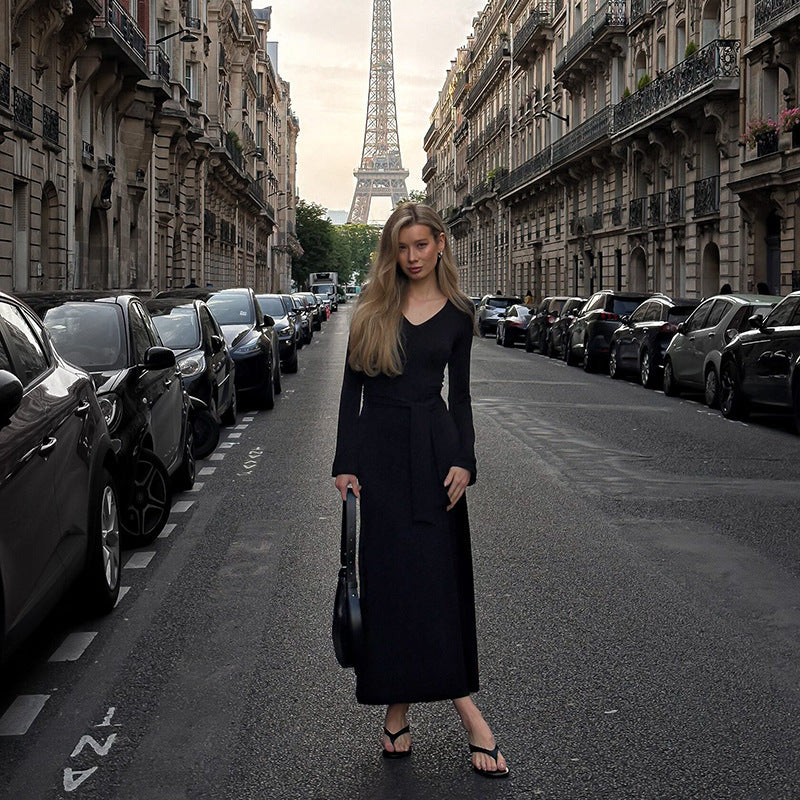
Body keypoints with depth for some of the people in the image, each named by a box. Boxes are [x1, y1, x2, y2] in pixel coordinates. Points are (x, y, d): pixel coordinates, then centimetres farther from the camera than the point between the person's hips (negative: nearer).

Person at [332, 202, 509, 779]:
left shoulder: (458, 313, 6)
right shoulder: (374, 309, 4)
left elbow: (460, 392, 8)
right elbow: (352, 388, 3)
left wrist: (464, 461, -4)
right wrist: (345, 465, -4)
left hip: (433, 446, 0)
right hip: (379, 447, 0)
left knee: (441, 574, -2)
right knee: (386, 575, 1)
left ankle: (463, 702, 3)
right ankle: (396, 707, 9)